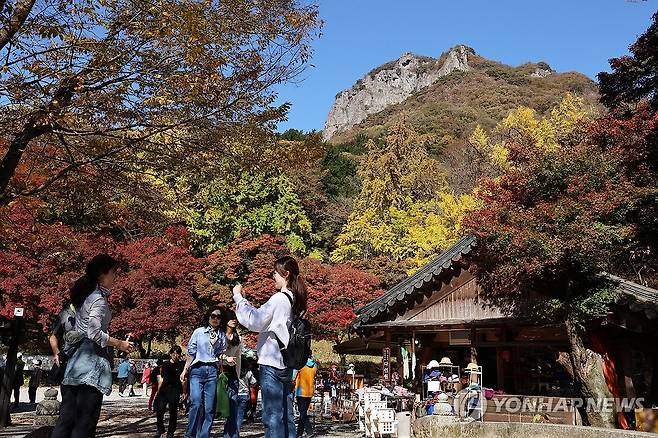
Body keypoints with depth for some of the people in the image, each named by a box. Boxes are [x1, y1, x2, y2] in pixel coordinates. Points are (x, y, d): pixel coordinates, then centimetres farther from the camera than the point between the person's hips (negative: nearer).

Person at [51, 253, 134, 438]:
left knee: (67, 416, 6)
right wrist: (119, 344, -10)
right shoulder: (99, 298, -10)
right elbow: (94, 333, -19)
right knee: (85, 419, -5)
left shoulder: (86, 295, 17)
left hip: (76, 357, 9)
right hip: (92, 359, -9)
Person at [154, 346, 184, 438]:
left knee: (173, 412, 0)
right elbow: (161, 379, 18)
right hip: (164, 390, 2)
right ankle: (160, 428, 16)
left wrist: (184, 392, -2)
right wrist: (158, 391, 14)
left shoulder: (181, 365, 5)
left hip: (175, 390, -2)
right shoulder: (165, 365, 13)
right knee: (159, 410, -8)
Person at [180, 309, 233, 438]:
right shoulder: (198, 332, 6)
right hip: (197, 369, -2)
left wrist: (227, 358, -8)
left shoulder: (222, 336, 12)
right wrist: (185, 370, 5)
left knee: (209, 407, -2)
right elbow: (191, 352, 7)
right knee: (196, 403, -16)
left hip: (212, 371, 2)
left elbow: (220, 354, 12)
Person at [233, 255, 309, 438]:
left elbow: (254, 322, -16)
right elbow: (264, 319, 16)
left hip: (272, 363, -9)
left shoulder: (280, 298, -14)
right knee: (286, 415, 11)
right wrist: (244, 301, 13)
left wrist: (238, 297, -6)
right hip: (286, 364, 9)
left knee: (273, 416, -6)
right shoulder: (294, 300, 13)